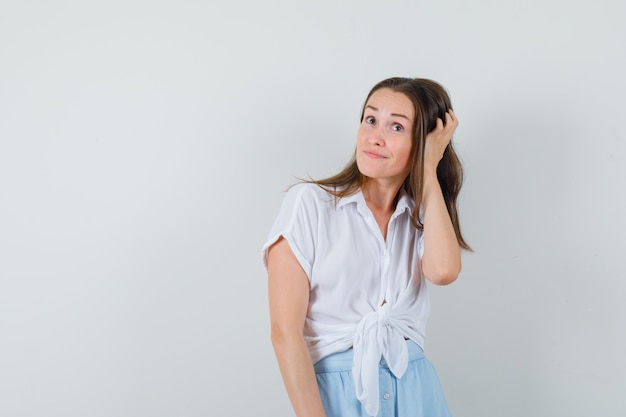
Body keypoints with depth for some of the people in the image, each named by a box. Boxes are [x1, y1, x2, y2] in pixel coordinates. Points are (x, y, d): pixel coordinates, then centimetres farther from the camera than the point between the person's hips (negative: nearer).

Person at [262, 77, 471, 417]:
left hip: (415, 387, 4)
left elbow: (443, 271, -18)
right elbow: (286, 332, -12)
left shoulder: (421, 215, 6)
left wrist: (429, 168, -9)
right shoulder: (309, 202, -7)